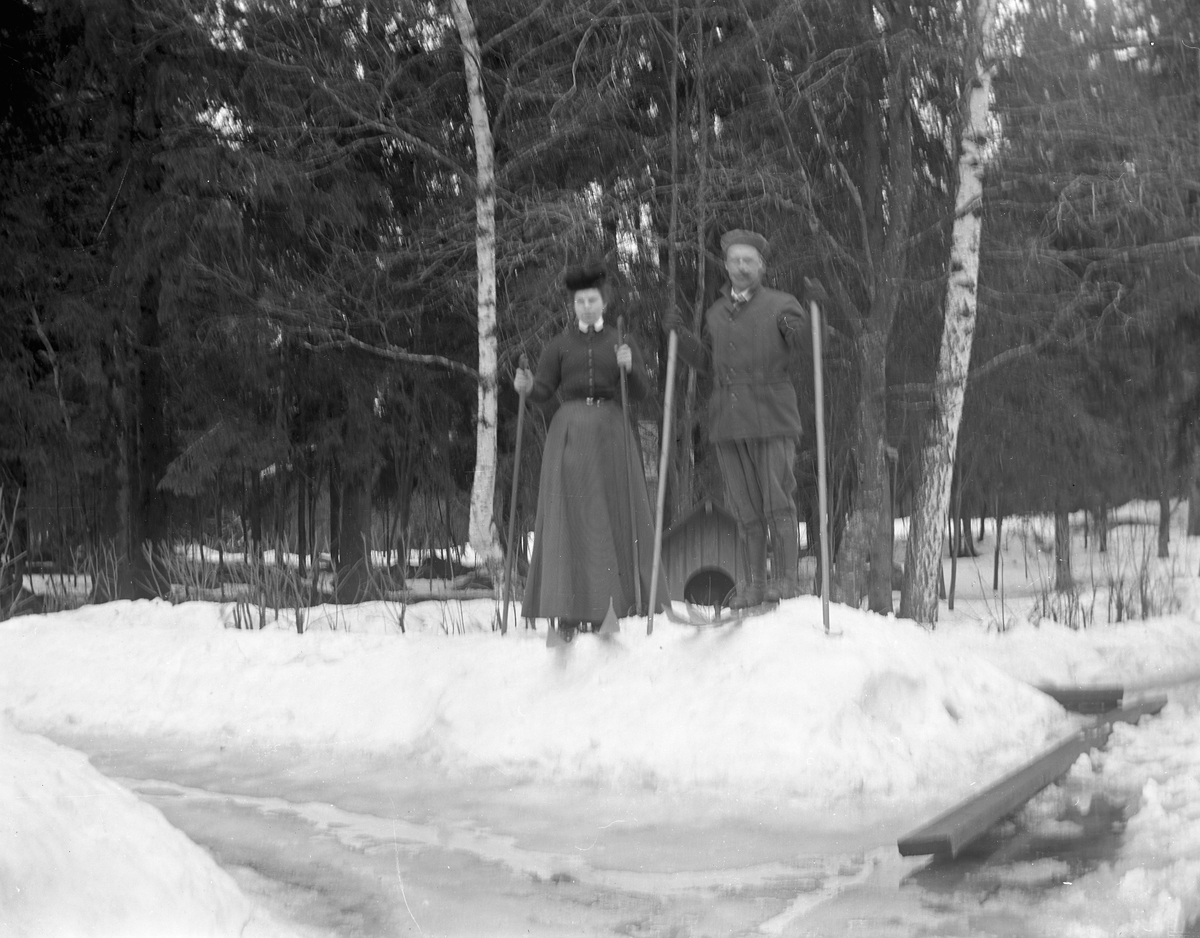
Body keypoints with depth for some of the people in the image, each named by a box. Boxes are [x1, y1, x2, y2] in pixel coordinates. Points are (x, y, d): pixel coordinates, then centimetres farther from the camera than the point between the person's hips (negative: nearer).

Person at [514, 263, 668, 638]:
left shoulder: (621, 342, 11)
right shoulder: (559, 345, 9)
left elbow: (640, 392, 2)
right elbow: (543, 391, 2)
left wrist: (629, 367, -18)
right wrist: (526, 386, -20)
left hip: (610, 433, 1)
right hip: (569, 432, -1)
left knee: (614, 514, -2)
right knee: (569, 516, -6)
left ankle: (610, 601, 4)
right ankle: (569, 607, -6)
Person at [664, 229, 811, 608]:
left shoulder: (781, 305, 1)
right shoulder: (716, 313, 16)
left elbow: (808, 344, -11)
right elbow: (706, 362, 23)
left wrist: (796, 329, -33)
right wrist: (680, 334, 9)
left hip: (772, 419, -4)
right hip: (728, 421, 5)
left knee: (778, 502, -5)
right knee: (746, 509, 8)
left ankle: (787, 580, 2)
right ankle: (754, 584, 14)